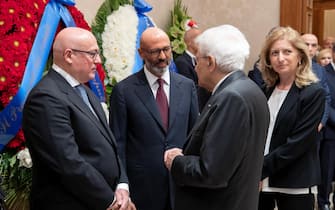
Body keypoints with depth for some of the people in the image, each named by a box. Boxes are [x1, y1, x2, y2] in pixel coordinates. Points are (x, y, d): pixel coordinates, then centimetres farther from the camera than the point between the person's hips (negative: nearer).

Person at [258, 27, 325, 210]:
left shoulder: (313, 93, -9)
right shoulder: (266, 91, 8)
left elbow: (298, 143, -15)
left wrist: (261, 169, -17)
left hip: (294, 185, -4)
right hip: (260, 181, 4)